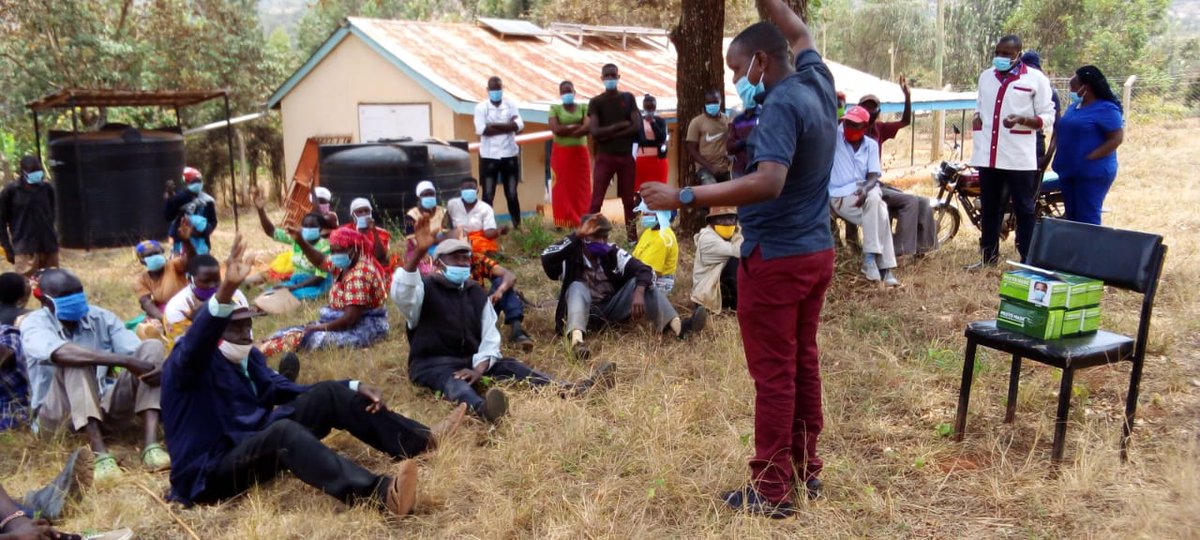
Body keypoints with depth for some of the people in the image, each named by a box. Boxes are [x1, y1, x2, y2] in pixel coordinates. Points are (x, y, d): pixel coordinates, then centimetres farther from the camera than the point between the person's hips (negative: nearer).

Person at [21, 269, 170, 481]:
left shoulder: (101, 317, 3)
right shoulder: (34, 324, -10)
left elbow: (138, 353, -7)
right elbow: (60, 354, -33)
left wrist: (158, 366, -32)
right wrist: (126, 361, -41)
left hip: (104, 404, 4)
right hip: (59, 413, -4)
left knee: (152, 346, -15)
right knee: (74, 361, -31)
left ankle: (151, 447, -32)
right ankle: (100, 454, -43)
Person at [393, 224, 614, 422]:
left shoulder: (477, 293, 12)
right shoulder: (426, 288, -4)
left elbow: (489, 336, 6)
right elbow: (401, 294, -29)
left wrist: (479, 369, -14)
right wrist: (418, 251, -42)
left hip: (471, 361, 6)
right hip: (432, 364, -5)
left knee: (510, 366, -17)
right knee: (452, 381, -38)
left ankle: (569, 390, -34)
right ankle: (481, 409, -72)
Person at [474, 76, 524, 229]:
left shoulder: (511, 105, 4)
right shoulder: (481, 107, -2)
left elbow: (519, 125, -10)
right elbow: (481, 130, -17)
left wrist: (494, 125, -16)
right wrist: (507, 127, -12)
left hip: (509, 155, 2)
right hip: (489, 156, -2)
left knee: (512, 193, 10)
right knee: (488, 194, 2)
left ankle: (518, 224, 19)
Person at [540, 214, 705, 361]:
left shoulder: (613, 253, -5)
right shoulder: (572, 257, -12)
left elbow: (644, 270, -14)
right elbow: (546, 259, -34)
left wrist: (639, 293, -36)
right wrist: (578, 234, -33)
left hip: (612, 308, 3)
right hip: (586, 313, -3)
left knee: (638, 281, -18)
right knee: (577, 287, -32)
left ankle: (678, 326, -38)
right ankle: (577, 341, -61)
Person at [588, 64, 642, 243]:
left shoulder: (628, 98, 7)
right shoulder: (596, 102, -1)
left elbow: (637, 126, -4)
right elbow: (595, 132, -12)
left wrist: (610, 135, -11)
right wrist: (620, 125, -11)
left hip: (626, 156, 3)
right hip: (605, 157, -3)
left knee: (629, 200, 10)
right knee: (596, 201, -7)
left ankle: (632, 237, 19)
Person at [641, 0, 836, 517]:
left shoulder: (782, 104, -20)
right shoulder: (817, 82, 6)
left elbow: (769, 182, -34)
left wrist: (683, 197, -35)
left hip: (775, 258, -9)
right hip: (816, 252, 9)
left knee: (773, 374, 0)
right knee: (802, 363, 17)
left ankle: (771, 491, 10)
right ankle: (805, 468, 28)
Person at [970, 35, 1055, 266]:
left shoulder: (1035, 79, -2)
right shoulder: (985, 76, 15)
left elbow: (1048, 116, -2)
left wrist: (1022, 119, -20)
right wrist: (977, 117, 5)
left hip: (1019, 157, -5)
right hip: (988, 155, 5)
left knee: (1024, 210, 1)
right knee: (989, 208, 12)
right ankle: (989, 255, 23)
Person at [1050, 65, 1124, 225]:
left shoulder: (1106, 109, -9)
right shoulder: (1073, 106, 16)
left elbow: (1117, 138, -15)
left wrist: (1090, 158, -20)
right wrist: (1053, 151, 6)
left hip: (1093, 173, -8)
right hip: (1069, 170, 8)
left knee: (1087, 219, -8)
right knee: (1071, 216, 11)